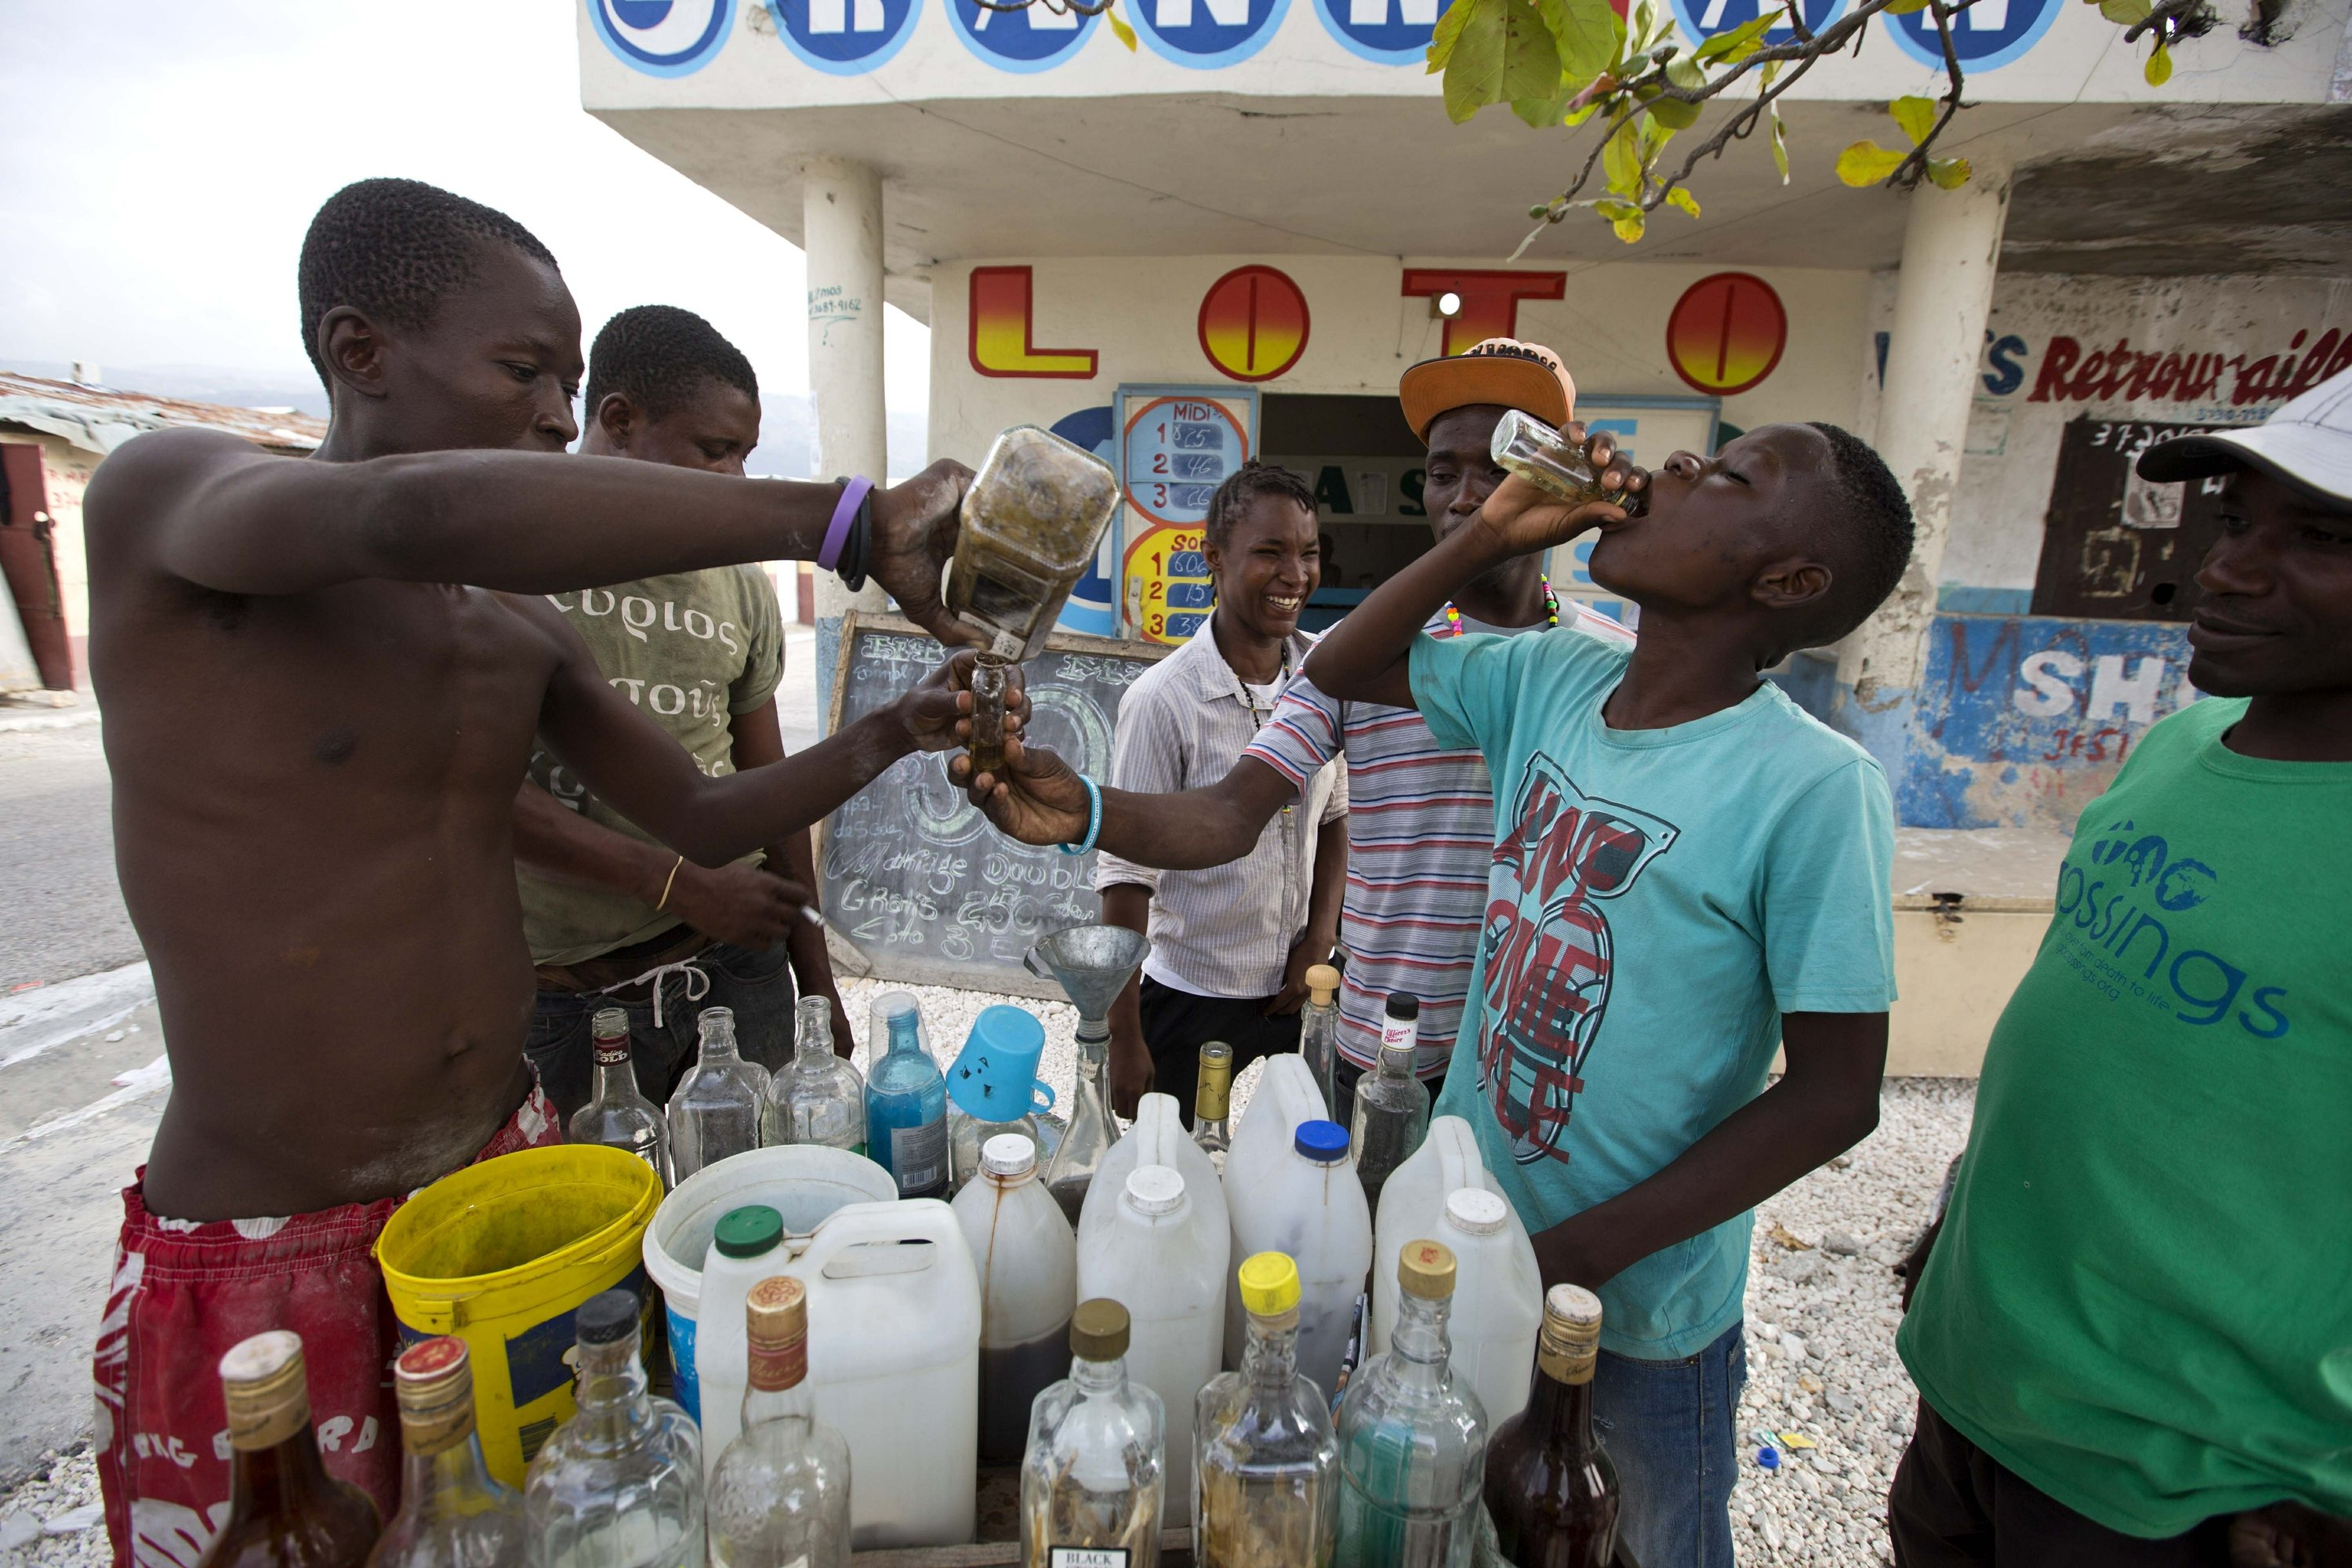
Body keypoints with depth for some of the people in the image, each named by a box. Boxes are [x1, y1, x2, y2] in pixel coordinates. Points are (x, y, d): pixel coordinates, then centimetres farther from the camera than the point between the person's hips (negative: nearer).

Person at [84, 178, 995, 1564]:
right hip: (262, 1255, -5)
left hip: (515, 1172, 5)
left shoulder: (532, 632, 6)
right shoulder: (162, 495, -12)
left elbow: (706, 819, 11)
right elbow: (420, 514, -35)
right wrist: (851, 521, -34)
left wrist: (891, 734, -5)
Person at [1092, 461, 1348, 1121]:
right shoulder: (1163, 700, -18)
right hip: (1192, 1001, -4)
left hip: (1303, 990, 5)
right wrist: (1124, 1040, -12)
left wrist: (1320, 938, -1)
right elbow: (1126, 875, -15)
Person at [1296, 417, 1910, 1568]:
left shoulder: (1814, 788, -23)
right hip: (1463, 1234, 5)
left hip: (1642, 1303, -4)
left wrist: (1577, 1255, -20)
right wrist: (1493, 533, -10)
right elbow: (1340, 669, 3)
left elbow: (1834, 1094, -19)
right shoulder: (1552, 682, -7)